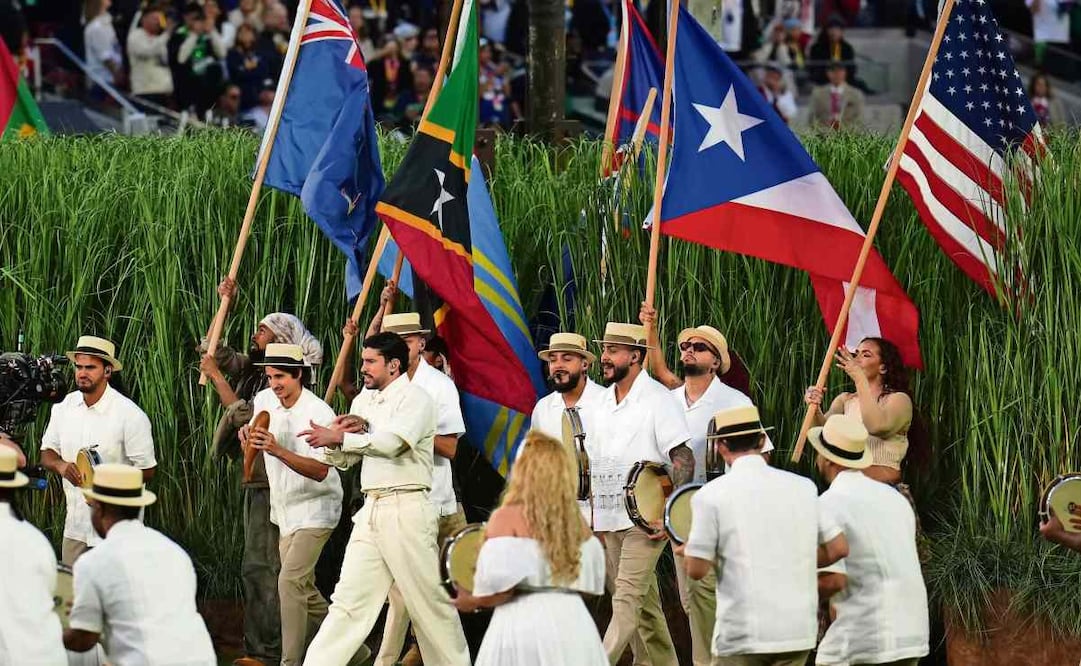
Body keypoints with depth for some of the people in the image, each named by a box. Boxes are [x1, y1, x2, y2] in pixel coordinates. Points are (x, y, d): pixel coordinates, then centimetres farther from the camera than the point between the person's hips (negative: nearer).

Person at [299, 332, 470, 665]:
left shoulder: (415, 399, -6)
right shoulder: (364, 401, 17)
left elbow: (392, 442, -23)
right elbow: (344, 460, 18)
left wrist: (340, 437, -20)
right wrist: (334, 441, -4)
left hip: (406, 509, -7)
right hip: (371, 510, 7)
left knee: (430, 602, 0)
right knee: (348, 600, 2)